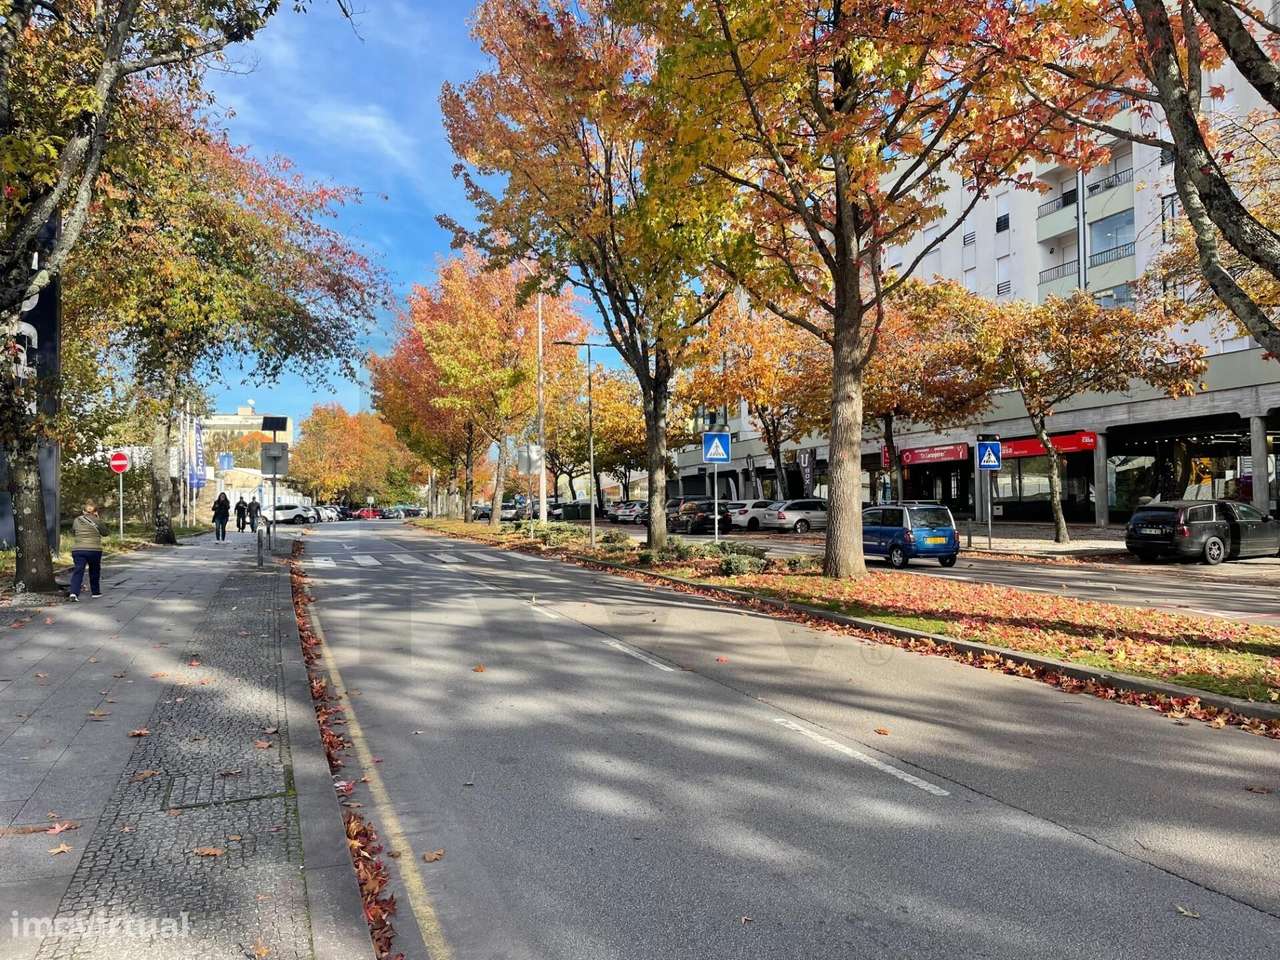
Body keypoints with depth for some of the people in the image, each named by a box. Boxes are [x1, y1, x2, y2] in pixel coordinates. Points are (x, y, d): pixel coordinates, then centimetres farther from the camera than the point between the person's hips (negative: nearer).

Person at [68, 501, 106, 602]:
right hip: (94, 550, -2)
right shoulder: (96, 521, -5)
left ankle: (73, 592, -22)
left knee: (78, 571, -3)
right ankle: (95, 591, 27)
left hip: (77, 550, 2)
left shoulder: (76, 520, 6)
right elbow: (105, 532, 6)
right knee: (94, 571, 16)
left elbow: (72, 533, 18)